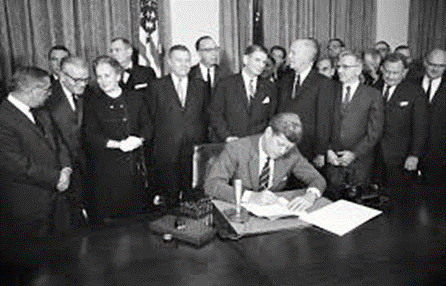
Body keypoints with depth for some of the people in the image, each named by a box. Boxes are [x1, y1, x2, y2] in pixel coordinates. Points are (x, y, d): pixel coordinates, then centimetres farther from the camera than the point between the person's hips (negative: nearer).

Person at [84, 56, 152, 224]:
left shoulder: (135, 98, 9)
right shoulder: (94, 104, 2)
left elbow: (147, 125, 9)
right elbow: (91, 136, -5)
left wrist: (139, 139, -13)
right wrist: (117, 144, -18)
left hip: (136, 164, 2)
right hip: (108, 165, -2)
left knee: (136, 210, 9)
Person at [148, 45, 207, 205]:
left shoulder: (200, 86, 11)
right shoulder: (158, 87, 4)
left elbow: (204, 117, 13)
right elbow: (152, 118, 5)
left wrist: (201, 143, 6)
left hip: (194, 151, 2)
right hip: (167, 153, -2)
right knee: (170, 198, 3)